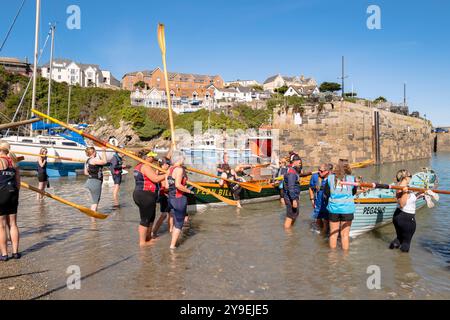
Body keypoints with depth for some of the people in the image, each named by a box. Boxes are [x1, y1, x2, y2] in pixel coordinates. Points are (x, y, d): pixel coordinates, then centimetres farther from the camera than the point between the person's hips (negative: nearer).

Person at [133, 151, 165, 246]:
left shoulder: (139, 166, 15)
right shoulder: (146, 166, -17)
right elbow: (156, 179, -24)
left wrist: (156, 173, 12)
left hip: (141, 194, 11)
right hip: (145, 196, -11)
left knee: (151, 217, 22)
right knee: (145, 219, 0)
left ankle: (148, 237, 34)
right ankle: (142, 242, 10)